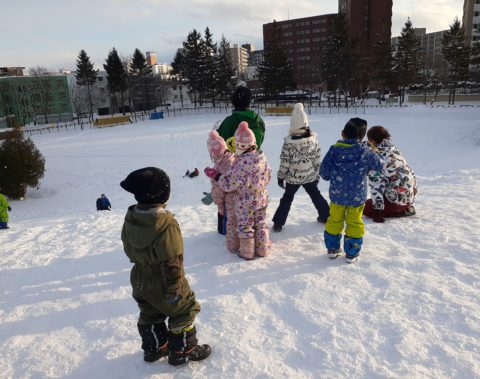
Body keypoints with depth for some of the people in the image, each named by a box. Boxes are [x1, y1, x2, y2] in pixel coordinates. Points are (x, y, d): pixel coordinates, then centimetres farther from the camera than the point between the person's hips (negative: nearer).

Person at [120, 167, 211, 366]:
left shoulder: (130, 217, -7)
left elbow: (129, 248, 7)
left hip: (139, 281, 8)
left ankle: (153, 348, 42)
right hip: (162, 284, -8)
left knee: (150, 315, 25)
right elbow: (171, 261, -27)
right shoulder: (165, 224, -32)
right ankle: (182, 351, 26)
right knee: (184, 311, 14)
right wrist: (175, 288, -16)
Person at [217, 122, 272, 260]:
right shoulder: (262, 157, -5)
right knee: (261, 223, 20)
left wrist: (217, 177, -8)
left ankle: (246, 252, 25)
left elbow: (229, 184, -24)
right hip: (261, 198, 7)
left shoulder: (241, 162, -29)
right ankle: (262, 249, 32)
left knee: (245, 227, 11)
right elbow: (268, 176, 9)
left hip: (245, 202, -6)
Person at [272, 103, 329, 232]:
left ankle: (278, 223, 12)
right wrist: (317, 174, 13)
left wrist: (281, 176, 0)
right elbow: (317, 160, 0)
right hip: (310, 176, 3)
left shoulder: (288, 143, -18)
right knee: (316, 195, 23)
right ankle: (325, 216, 35)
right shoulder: (314, 140, -8)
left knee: (287, 198, 11)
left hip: (293, 177, -2)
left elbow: (284, 162, -12)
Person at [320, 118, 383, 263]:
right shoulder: (366, 152, -10)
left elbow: (324, 172, -7)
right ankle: (351, 253, 19)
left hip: (337, 195, 1)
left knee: (334, 220, 18)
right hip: (357, 196, -1)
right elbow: (379, 165, 5)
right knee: (354, 223, 13)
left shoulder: (334, 149, -9)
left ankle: (332, 248, 29)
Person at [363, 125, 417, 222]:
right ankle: (406, 208, 13)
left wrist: (377, 211, -17)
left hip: (398, 198, -9)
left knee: (365, 207, 2)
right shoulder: (394, 149, 6)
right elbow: (411, 173, 13)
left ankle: (402, 211, -4)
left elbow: (376, 185, -19)